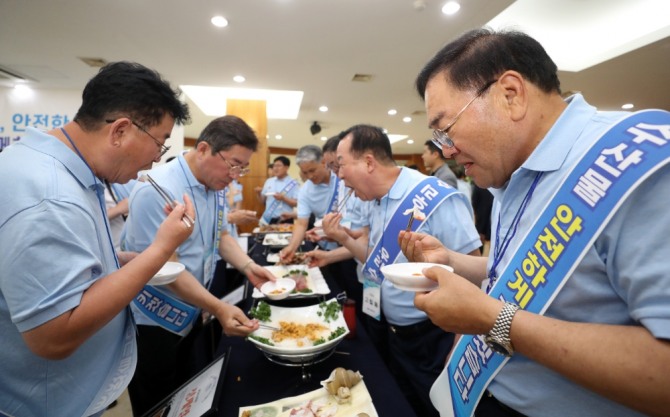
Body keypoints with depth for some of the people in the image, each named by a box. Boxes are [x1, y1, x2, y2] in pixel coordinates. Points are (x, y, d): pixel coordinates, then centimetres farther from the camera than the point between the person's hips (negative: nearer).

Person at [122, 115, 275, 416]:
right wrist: (218, 308, -34)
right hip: (153, 324, -7)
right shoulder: (157, 190, -27)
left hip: (191, 315, 7)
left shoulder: (214, 186, -2)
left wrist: (248, 266, -11)